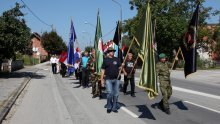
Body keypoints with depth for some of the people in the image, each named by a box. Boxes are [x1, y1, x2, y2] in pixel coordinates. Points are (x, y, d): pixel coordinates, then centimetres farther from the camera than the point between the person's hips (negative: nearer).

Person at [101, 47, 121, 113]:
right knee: (110, 93, -12)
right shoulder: (106, 60, 5)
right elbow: (103, 70, 5)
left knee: (116, 94, 6)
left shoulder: (117, 59, 10)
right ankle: (109, 107, 6)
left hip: (116, 79, 3)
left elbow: (120, 68, 9)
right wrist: (102, 79, 1)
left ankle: (114, 107, 19)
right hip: (108, 79, -3)